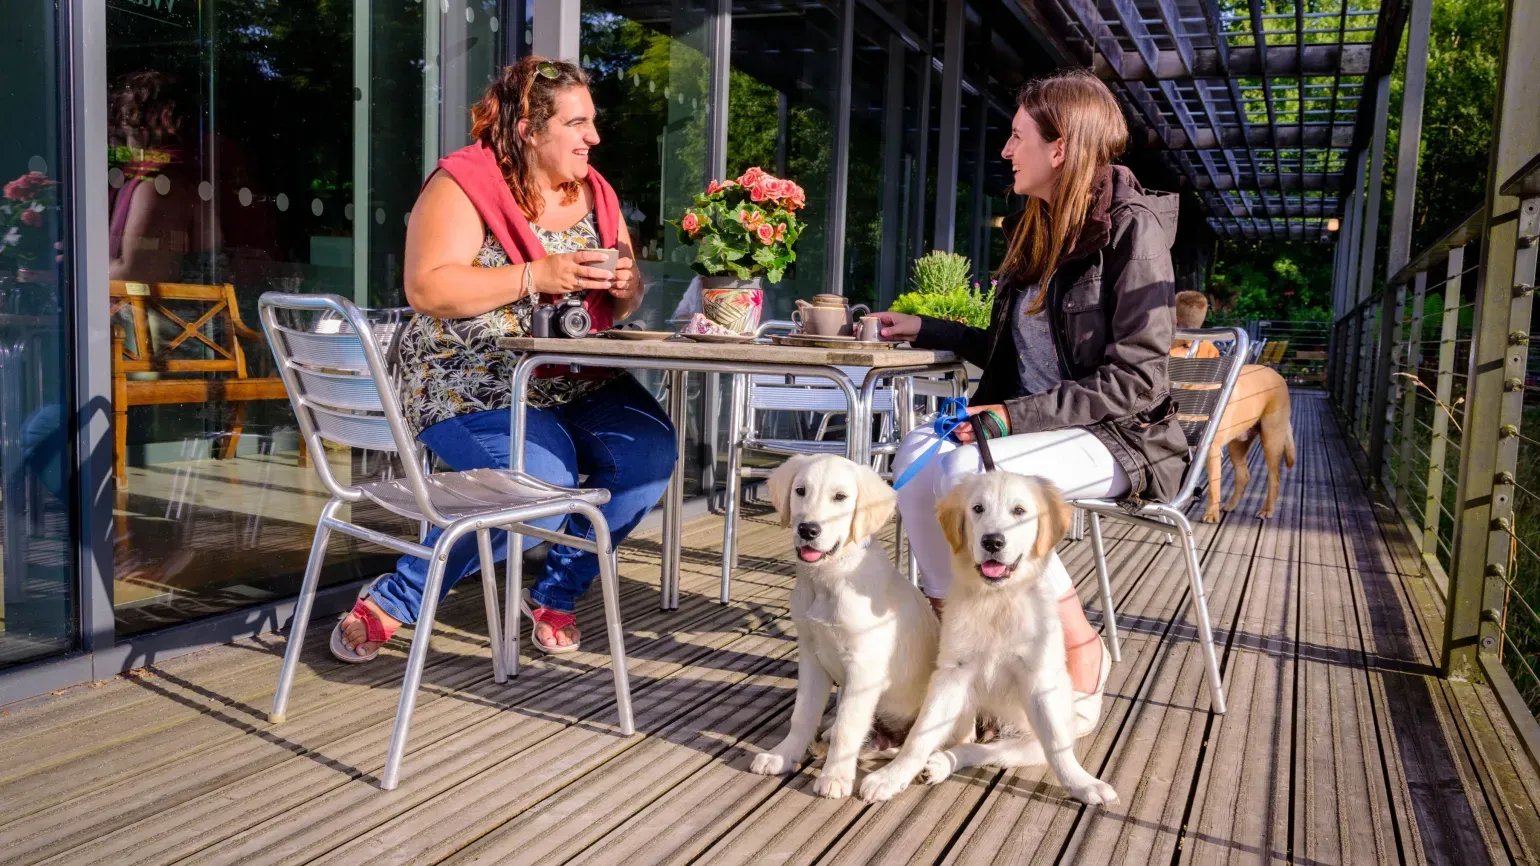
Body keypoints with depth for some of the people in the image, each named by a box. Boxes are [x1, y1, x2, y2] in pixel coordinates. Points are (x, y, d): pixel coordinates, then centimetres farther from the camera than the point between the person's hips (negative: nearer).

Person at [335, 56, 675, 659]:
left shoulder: (594, 192, 12)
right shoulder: (463, 184, -8)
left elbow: (621, 306, 17)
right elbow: (426, 289, -19)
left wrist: (626, 286, -8)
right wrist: (536, 276, -24)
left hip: (576, 382, 7)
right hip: (471, 380, -6)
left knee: (649, 452, -18)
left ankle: (554, 593, 2)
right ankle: (390, 602, -7)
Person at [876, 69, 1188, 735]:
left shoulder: (1132, 227, -11)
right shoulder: (1037, 230, 14)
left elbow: (1136, 380, -18)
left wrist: (1018, 416, -24)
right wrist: (927, 331, 23)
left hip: (1118, 437, -7)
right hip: (1035, 427, 7)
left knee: (971, 472, -32)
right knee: (918, 453, -20)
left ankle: (1080, 653, -15)